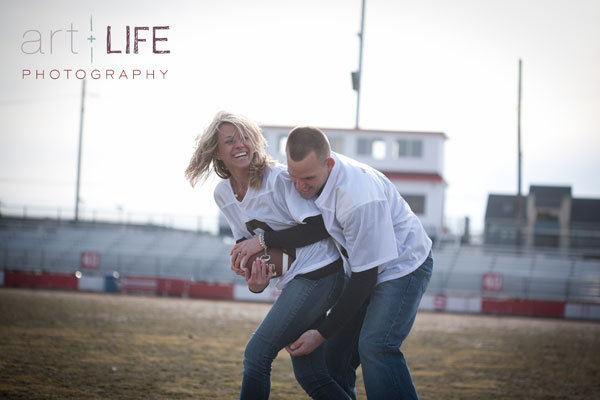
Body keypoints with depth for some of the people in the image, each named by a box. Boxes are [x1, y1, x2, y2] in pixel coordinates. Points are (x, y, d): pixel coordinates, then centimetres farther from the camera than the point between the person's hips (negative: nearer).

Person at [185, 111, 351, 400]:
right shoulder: (222, 194, 7)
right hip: (293, 280, 8)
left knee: (256, 354, -12)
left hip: (318, 274, -8)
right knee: (310, 376, 6)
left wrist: (265, 241, -20)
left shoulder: (279, 178, -16)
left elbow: (320, 226, -19)